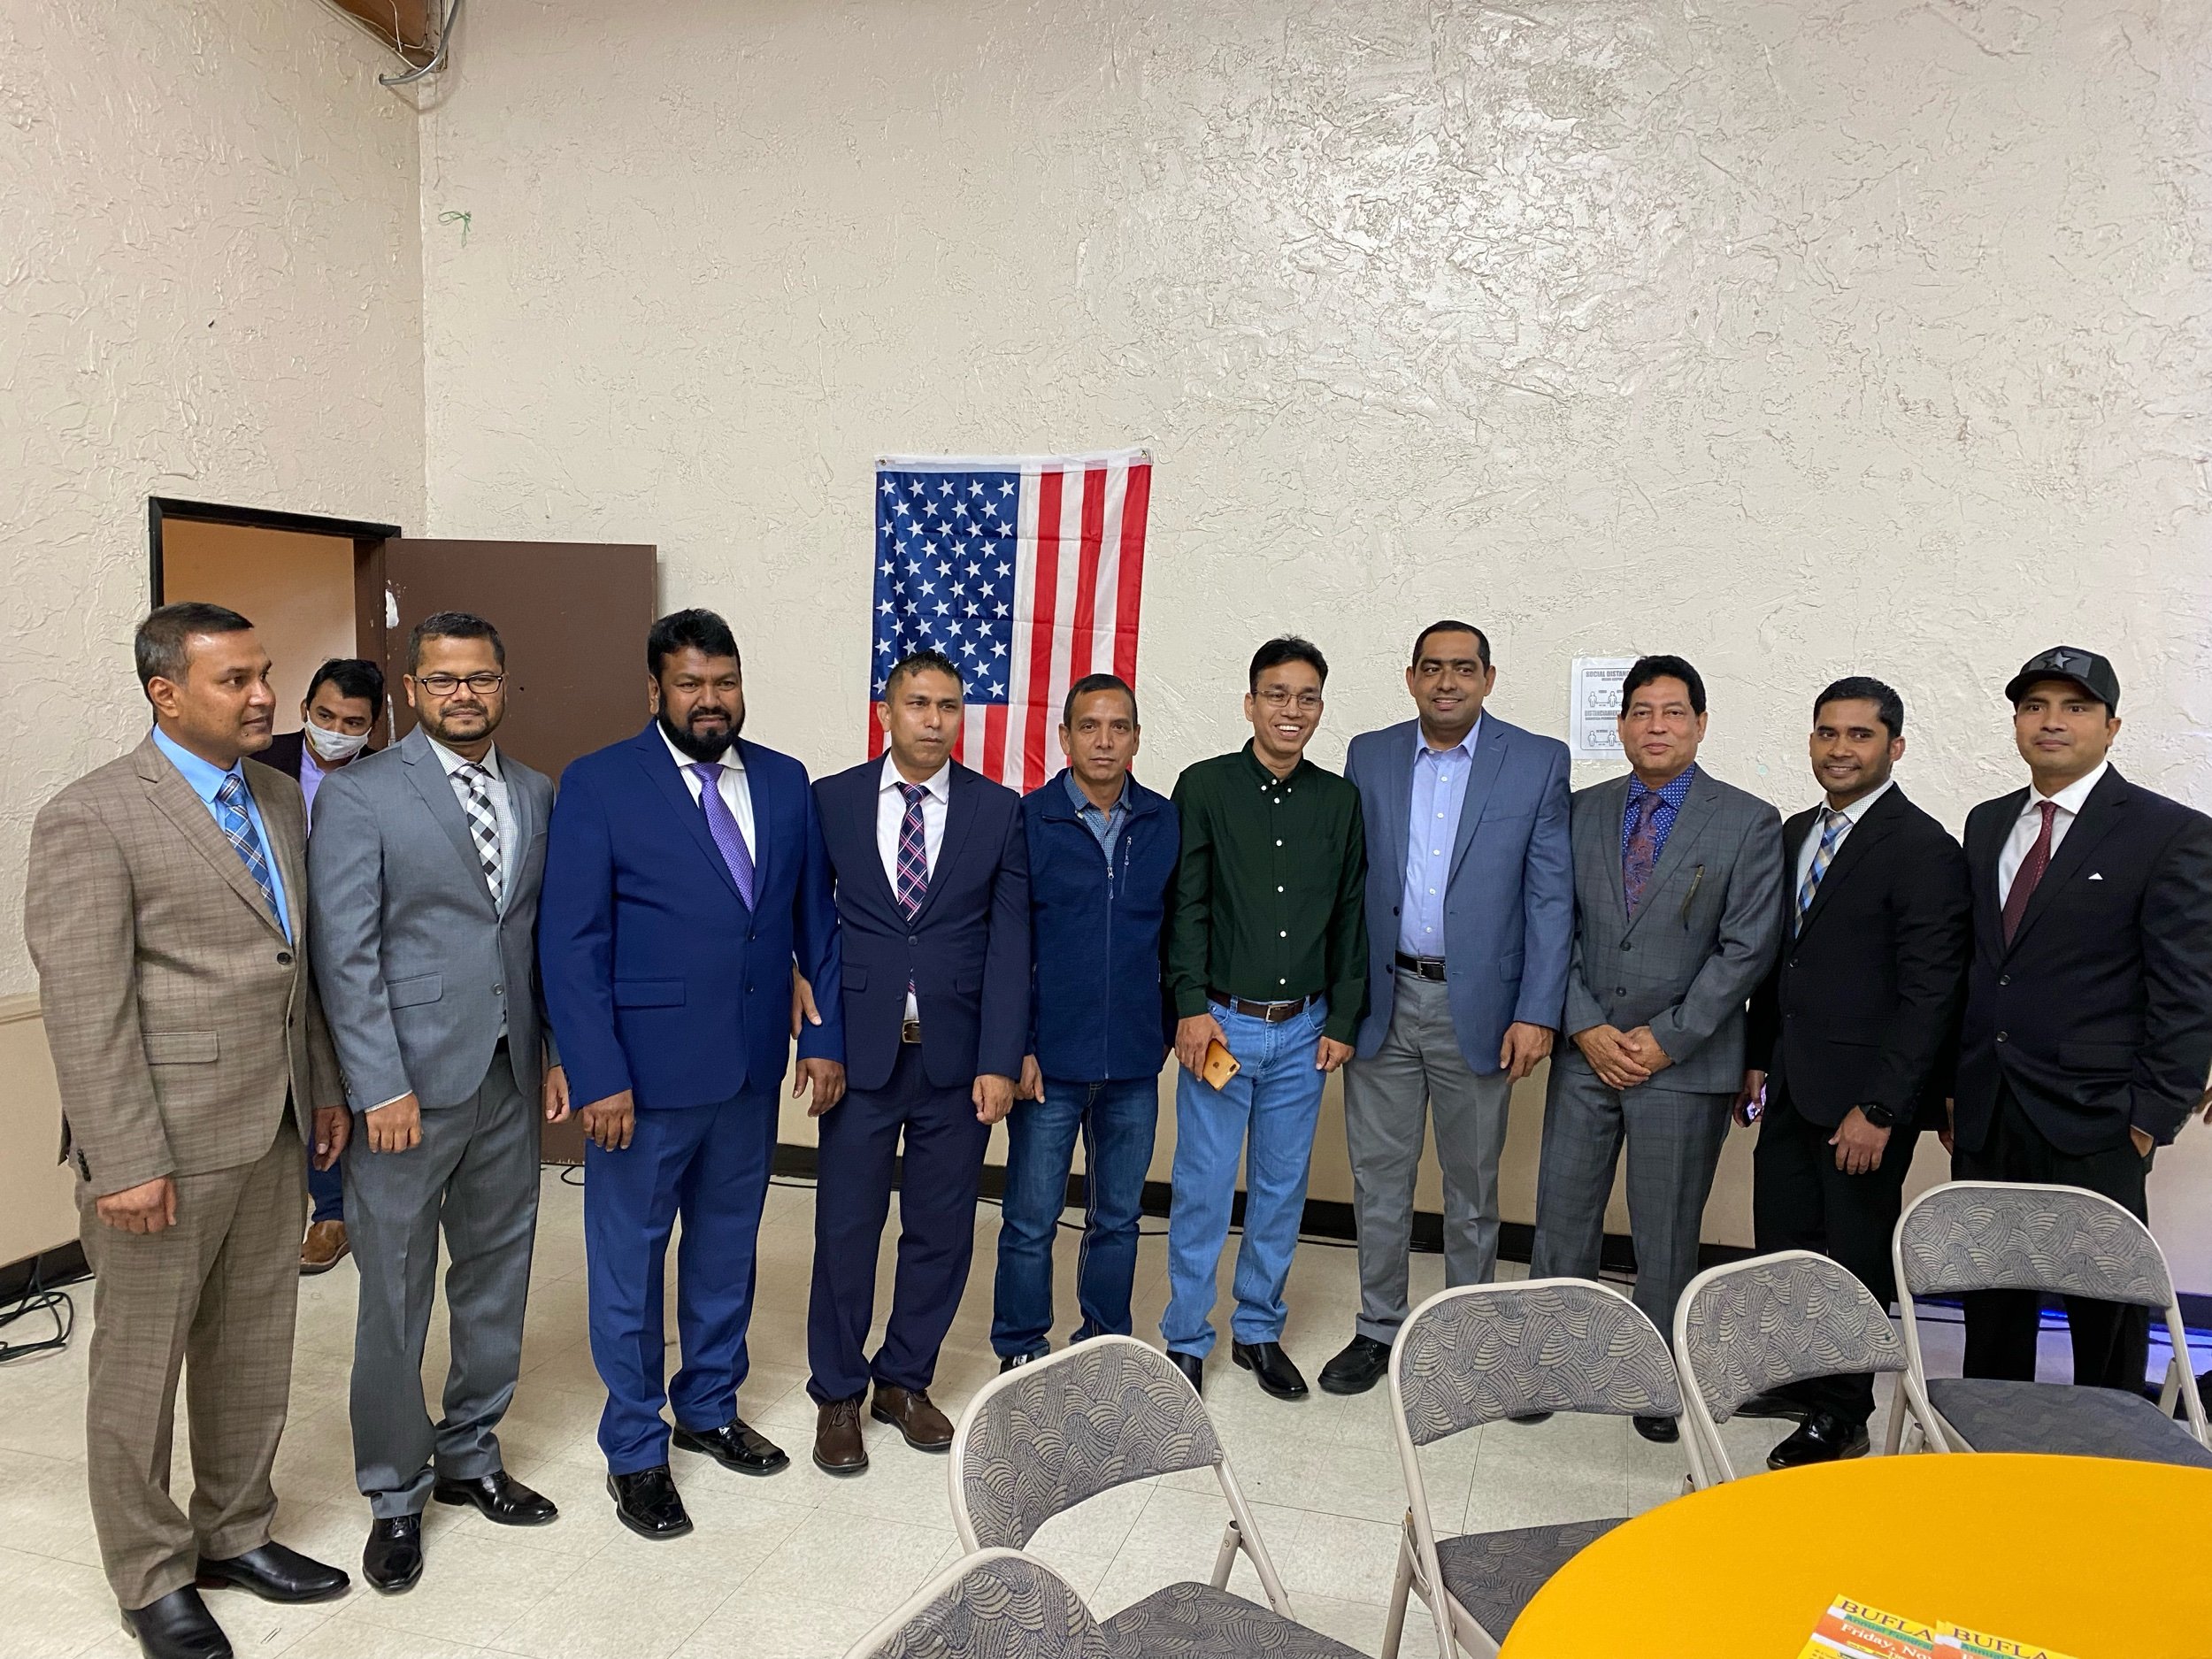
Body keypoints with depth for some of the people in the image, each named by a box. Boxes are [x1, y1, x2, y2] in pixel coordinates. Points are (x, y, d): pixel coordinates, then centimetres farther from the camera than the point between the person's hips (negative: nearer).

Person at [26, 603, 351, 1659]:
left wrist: (322, 1087, 12)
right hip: (164, 1144, -6)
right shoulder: (92, 820, -13)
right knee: (141, 1365, 11)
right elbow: (84, 1009, -16)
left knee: (253, 1352, 18)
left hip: (273, 1134, 7)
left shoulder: (279, 798, 8)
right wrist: (125, 1163, -17)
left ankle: (235, 1534, 36)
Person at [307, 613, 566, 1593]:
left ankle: (470, 1456, 35)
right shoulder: (358, 796, -7)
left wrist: (555, 1054, 7)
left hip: (509, 1079, 5)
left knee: (497, 1278, 16)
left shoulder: (536, 794, 9)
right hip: (409, 1084, -5)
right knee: (394, 1299, 7)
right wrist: (382, 1088, -15)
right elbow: (345, 956, -11)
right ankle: (395, 1495, 25)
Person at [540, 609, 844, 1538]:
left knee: (728, 1250, 19)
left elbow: (814, 920, 8)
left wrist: (825, 1034, 3)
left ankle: (709, 1409, 39)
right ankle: (634, 1452, 27)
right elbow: (571, 945, -12)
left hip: (752, 1072, 5)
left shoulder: (785, 783, 4)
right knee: (629, 1262, 10)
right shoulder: (599, 785, -9)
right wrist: (599, 1078, -16)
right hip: (645, 1073, -4)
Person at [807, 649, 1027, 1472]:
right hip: (861, 1051, 0)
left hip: (959, 1056, 1)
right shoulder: (830, 801, 2)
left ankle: (904, 1380, 32)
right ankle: (837, 1394, 27)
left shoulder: (999, 810, 1)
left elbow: (1009, 942, -2)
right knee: (846, 1229, 7)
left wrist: (998, 1062, -8)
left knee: (941, 1232, 11)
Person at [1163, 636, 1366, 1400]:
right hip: (1221, 1022, -3)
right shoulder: (1204, 786, -3)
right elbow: (1185, 906, -5)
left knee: (1282, 1187, 12)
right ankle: (1186, 1341, 18)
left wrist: (1343, 1020, 5)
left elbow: (1351, 918, 9)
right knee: (1203, 1188, 3)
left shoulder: (1340, 800, 6)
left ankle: (1260, 1330, 29)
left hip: (1304, 1028, 3)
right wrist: (1193, 1007, -12)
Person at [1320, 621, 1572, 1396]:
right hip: (1382, 1001, 2)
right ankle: (1378, 1330, 27)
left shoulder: (1538, 762, -2)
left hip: (1478, 1005, -2)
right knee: (1379, 1180, 11)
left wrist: (1537, 1012, -10)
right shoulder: (1370, 756, 4)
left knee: (1472, 1185, 12)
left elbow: (1551, 895, -4)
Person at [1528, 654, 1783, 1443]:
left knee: (1667, 1233, 9)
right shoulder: (1582, 812, 5)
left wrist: (1666, 1038, -12)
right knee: (1562, 1217, 9)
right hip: (1585, 1053, 3)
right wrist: (1587, 1028, -7)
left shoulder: (1748, 822, -3)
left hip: (1684, 1061, -2)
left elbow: (1746, 948, -8)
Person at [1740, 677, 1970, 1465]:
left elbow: (1930, 994, -17)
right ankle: (1793, 1379, 34)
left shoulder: (1923, 849, -14)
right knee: (1783, 1242, 15)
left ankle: (1842, 1416, 23)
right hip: (1792, 1085, 7)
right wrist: (1757, 1060, 14)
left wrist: (1880, 1109, -19)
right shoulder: (1795, 834, 10)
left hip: (1863, 1091, -7)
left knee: (1855, 1255, 7)